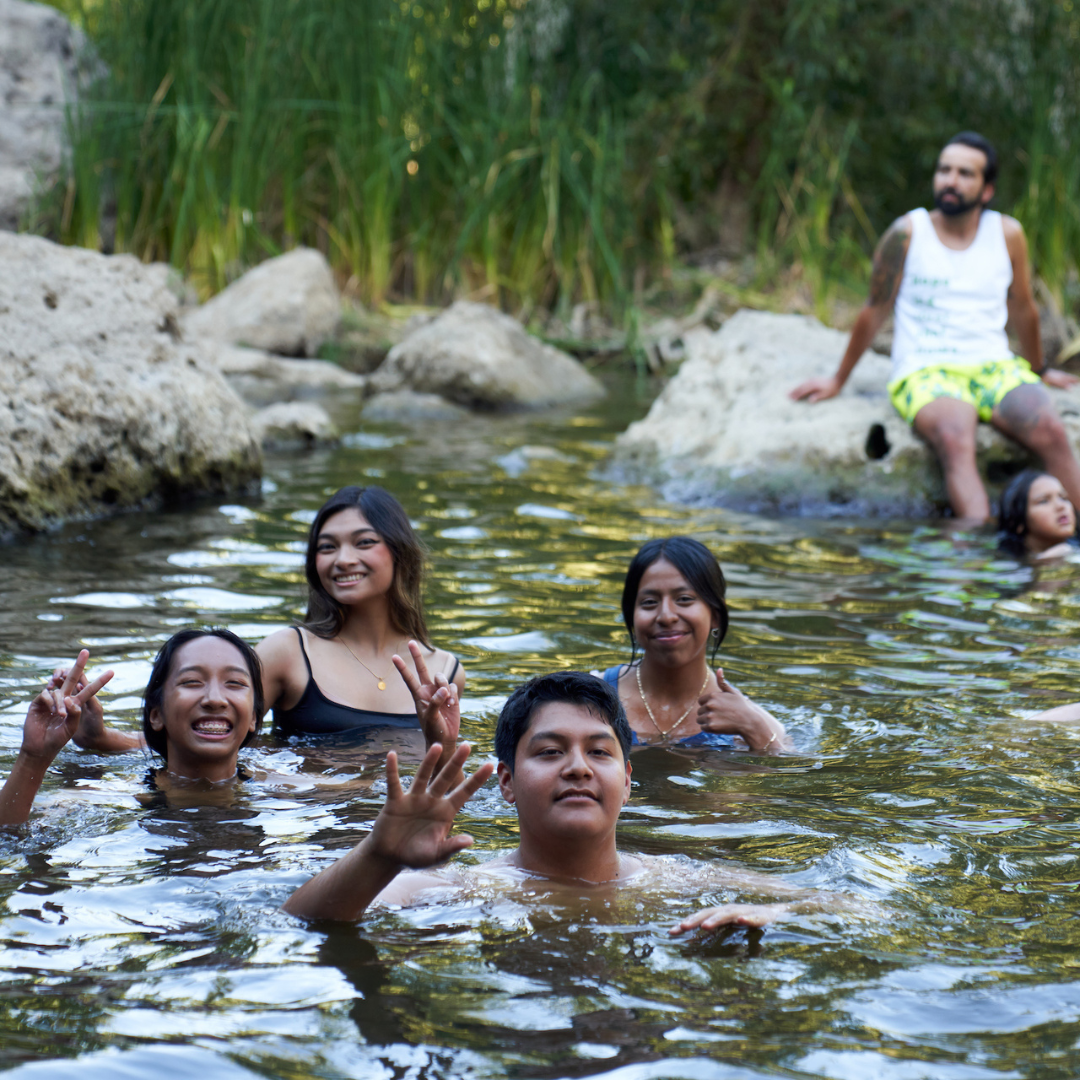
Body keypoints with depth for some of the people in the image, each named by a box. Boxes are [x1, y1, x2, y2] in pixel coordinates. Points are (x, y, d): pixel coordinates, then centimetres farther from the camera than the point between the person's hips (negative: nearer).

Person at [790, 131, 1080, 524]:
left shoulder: (1007, 234, 8)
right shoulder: (907, 233, 0)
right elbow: (875, 312, 10)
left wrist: (1039, 371, 34)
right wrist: (837, 381, 16)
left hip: (996, 366, 3)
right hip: (927, 373, -3)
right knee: (955, 439, -37)